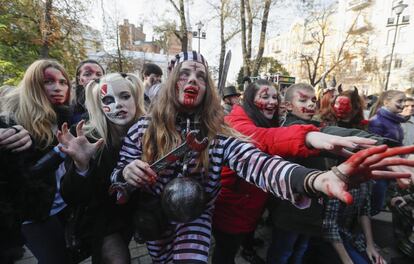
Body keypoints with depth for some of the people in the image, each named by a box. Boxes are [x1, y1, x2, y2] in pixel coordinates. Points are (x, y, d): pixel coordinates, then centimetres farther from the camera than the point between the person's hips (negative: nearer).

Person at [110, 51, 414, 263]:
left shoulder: (217, 134, -20)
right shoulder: (143, 129, -14)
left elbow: (254, 162, -39)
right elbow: (116, 177, -4)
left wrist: (318, 179, -57)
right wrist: (126, 173, -30)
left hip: (195, 219, -2)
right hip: (152, 219, 3)